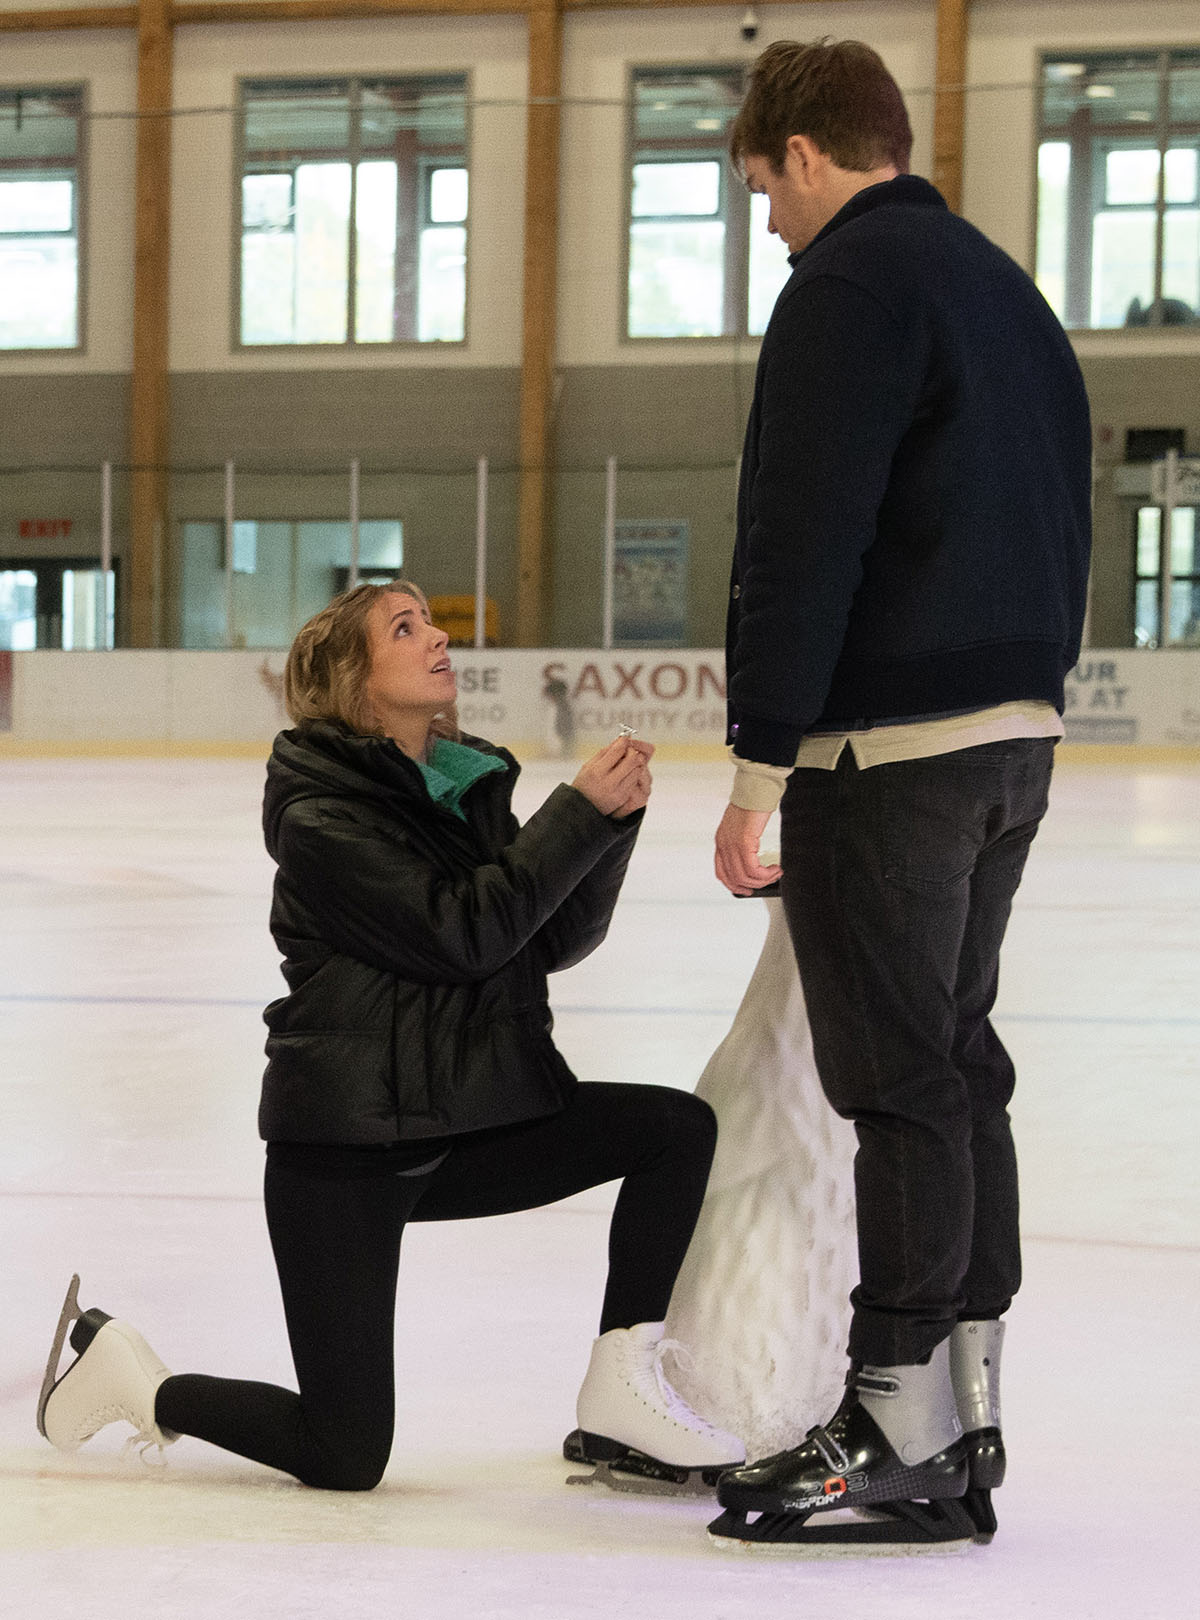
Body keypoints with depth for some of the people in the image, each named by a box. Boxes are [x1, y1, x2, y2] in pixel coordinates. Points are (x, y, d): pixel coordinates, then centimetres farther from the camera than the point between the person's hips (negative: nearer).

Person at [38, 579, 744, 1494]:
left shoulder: (465, 783, 10)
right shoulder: (324, 815, -14)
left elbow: (558, 939, 4)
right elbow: (462, 933, -25)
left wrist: (616, 817, -11)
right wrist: (580, 812, -24)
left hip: (469, 1124, 7)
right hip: (346, 1146, -7)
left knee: (678, 1125, -11)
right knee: (344, 1456, -6)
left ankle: (623, 1391, -4)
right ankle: (124, 1373, 18)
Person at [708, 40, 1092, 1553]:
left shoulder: (849, 286, -11)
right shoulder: (1005, 286, 19)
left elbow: (802, 546, -18)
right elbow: (1062, 525, 20)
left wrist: (759, 765, -16)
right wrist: (1028, 681, 20)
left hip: (890, 743, -9)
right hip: (1016, 731, 9)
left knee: (901, 1077, -5)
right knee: (957, 1058, 13)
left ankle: (902, 1439, -1)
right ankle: (964, 1413, 19)